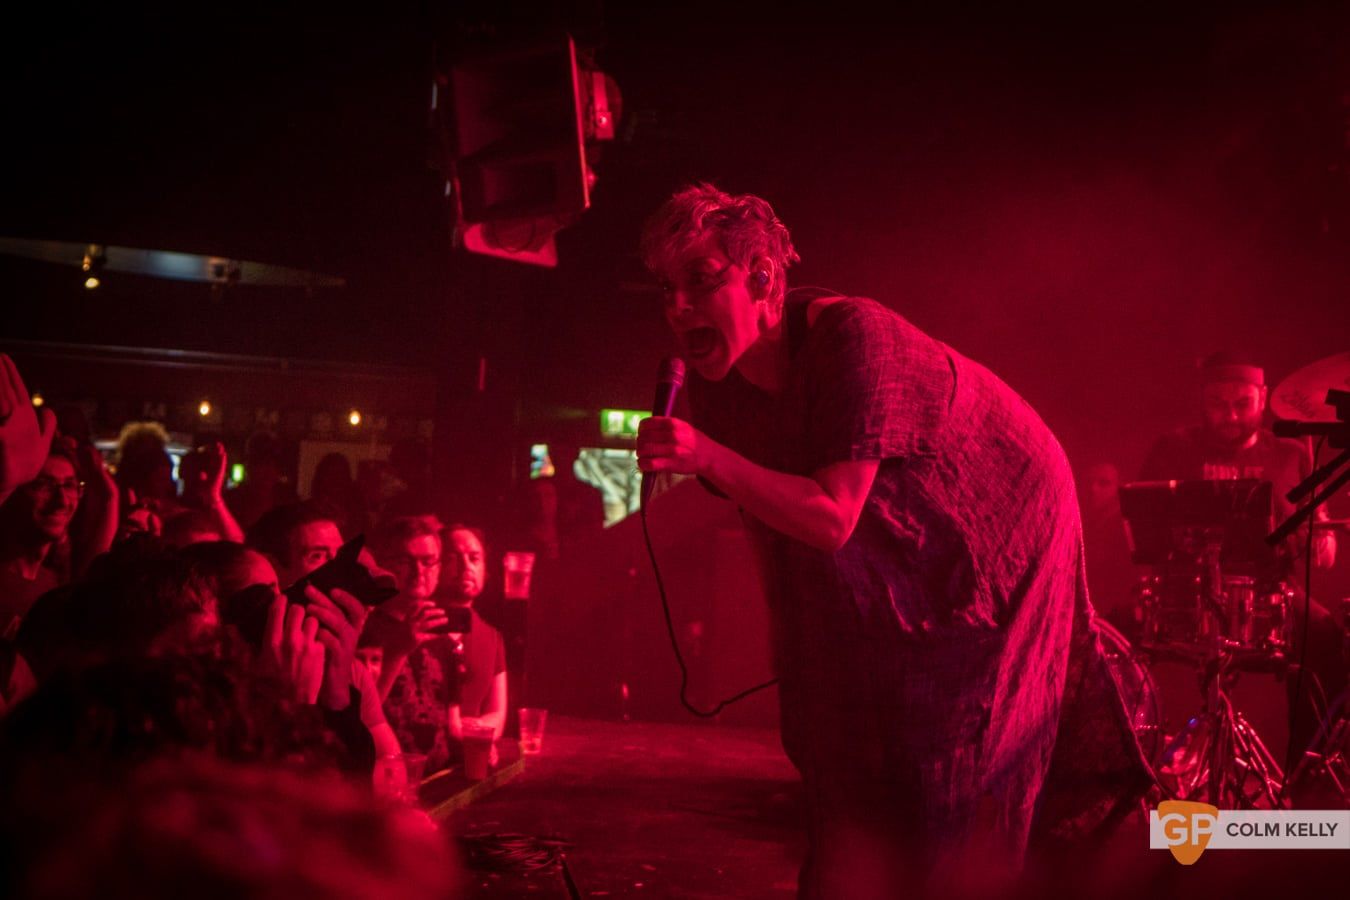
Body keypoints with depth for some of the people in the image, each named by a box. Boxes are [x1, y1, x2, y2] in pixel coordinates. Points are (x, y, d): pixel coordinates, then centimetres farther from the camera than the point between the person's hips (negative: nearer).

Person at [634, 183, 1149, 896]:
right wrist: (791, 649, 7)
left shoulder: (850, 336, -34)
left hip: (1005, 515, -7)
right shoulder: (718, 383, -12)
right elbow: (764, 521, 1)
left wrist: (709, 458, -44)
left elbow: (833, 520, -36)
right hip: (902, 557, 7)